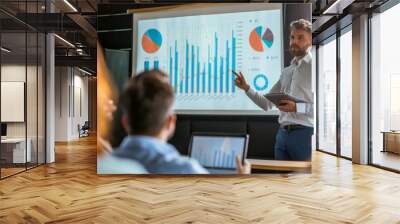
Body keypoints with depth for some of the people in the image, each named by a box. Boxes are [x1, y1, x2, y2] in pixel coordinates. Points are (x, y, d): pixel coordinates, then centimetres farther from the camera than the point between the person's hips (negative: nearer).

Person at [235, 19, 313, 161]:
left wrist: (297, 107, -22)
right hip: (282, 133, 6)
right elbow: (267, 104, 15)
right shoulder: (286, 71, 17)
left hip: (304, 133, -6)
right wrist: (246, 88, 3)